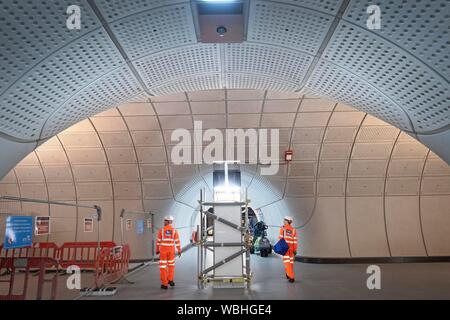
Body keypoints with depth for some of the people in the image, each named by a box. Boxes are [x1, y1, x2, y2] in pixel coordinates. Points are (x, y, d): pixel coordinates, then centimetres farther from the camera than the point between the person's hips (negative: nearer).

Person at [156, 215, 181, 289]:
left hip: (163, 250, -1)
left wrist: (157, 250, 12)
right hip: (171, 250, 1)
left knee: (163, 266, 4)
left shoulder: (161, 230, -7)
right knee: (171, 265, 21)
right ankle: (170, 280, 16)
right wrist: (179, 251, 1)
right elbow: (177, 241, -5)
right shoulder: (174, 230, -5)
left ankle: (164, 284, 3)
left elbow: (158, 241, 0)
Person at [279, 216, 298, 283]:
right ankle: (288, 275, 34)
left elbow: (280, 238, -8)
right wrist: (295, 250, 4)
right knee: (291, 262, 17)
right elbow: (295, 240, 0)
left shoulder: (282, 228, -4)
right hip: (291, 248, 4)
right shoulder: (293, 230, 4)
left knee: (287, 262, -4)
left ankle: (291, 277, -12)